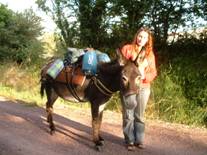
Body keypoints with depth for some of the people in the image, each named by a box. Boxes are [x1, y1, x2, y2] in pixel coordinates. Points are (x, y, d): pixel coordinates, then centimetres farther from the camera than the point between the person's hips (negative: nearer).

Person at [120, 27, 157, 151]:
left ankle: (139, 140, 18)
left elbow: (153, 72, 8)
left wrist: (144, 76, -12)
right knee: (128, 115, 1)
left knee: (140, 116, 9)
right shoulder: (127, 48, 1)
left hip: (144, 88, 3)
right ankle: (130, 141, 10)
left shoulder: (150, 54, 10)